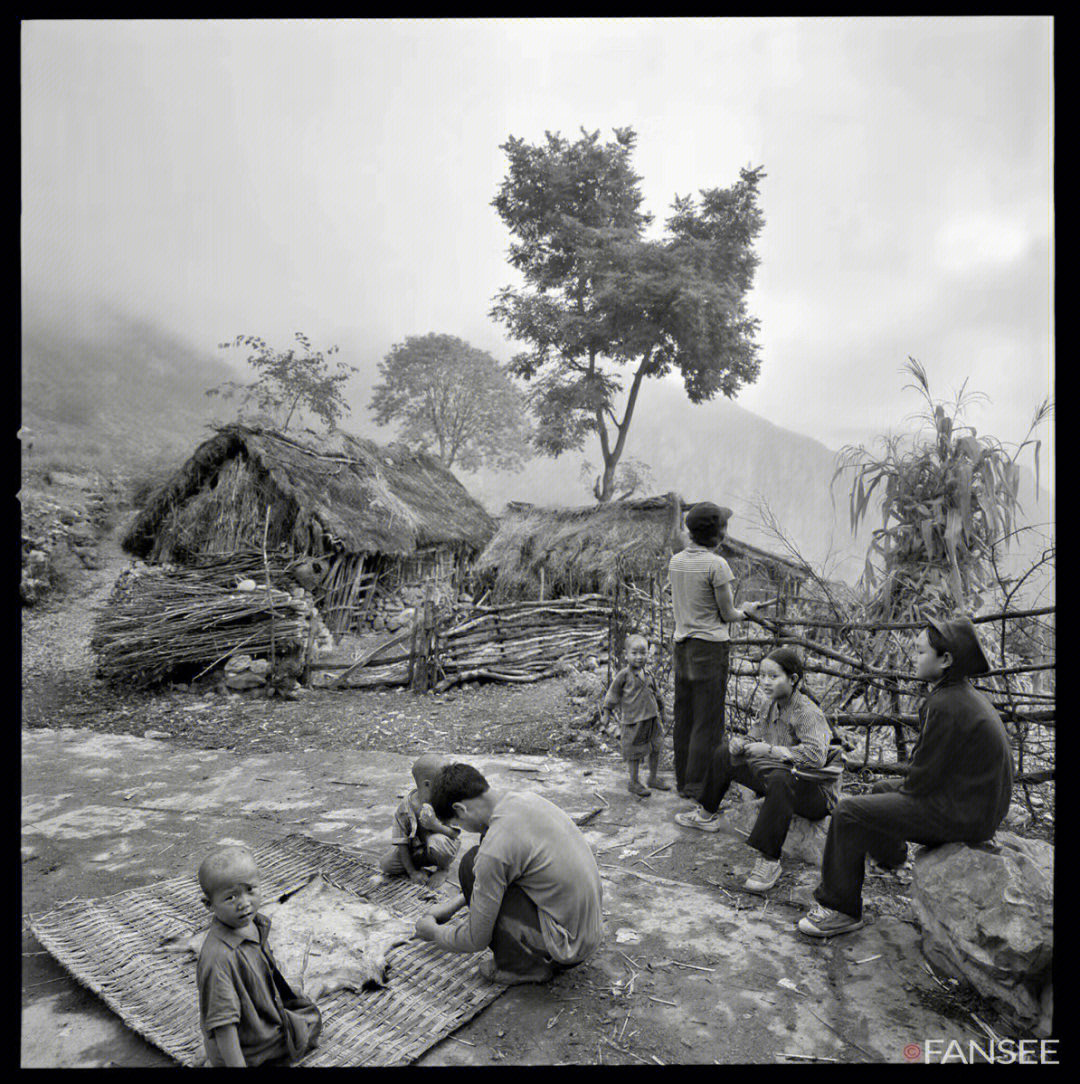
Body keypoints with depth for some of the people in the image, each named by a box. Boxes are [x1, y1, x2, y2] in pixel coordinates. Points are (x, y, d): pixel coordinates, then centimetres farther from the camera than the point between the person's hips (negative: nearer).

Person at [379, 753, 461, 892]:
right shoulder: (406, 807, -20)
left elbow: (455, 834, -20)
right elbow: (401, 842, -12)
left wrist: (436, 826, -40)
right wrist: (412, 872, -14)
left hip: (442, 849, -1)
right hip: (416, 849, 1)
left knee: (437, 840, -35)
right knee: (386, 864, -19)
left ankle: (444, 869, -3)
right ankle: (418, 867, 7)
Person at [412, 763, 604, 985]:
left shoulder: (494, 849, -23)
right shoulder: (526, 798, 3)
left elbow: (476, 940, -11)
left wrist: (434, 931, 9)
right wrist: (454, 905, 26)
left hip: (567, 944, -8)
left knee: (471, 866, -7)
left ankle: (523, 965, 4)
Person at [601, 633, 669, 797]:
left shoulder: (648, 675, 10)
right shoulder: (623, 675, -8)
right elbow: (613, 694, -3)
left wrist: (660, 714, 24)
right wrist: (606, 712, -3)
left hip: (652, 718, 6)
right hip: (633, 719, -6)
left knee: (656, 748, 13)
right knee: (635, 752, 2)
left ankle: (653, 778, 29)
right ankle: (634, 782, 16)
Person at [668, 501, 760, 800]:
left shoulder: (675, 561, 7)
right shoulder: (716, 565, -15)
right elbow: (727, 614, -8)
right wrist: (746, 612, 13)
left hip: (682, 643, 7)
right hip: (710, 645, -7)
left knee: (683, 716, 13)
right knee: (708, 720, 1)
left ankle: (683, 779, 23)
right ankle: (697, 784, 7)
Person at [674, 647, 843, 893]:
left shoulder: (808, 713, -22)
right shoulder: (774, 705, 2)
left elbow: (816, 755, -36)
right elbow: (755, 737, 12)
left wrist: (771, 750, -36)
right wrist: (741, 744, -11)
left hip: (813, 790, -9)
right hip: (775, 775, 9)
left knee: (780, 780, -43)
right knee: (725, 753, 14)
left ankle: (769, 861, -38)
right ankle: (707, 816, 30)